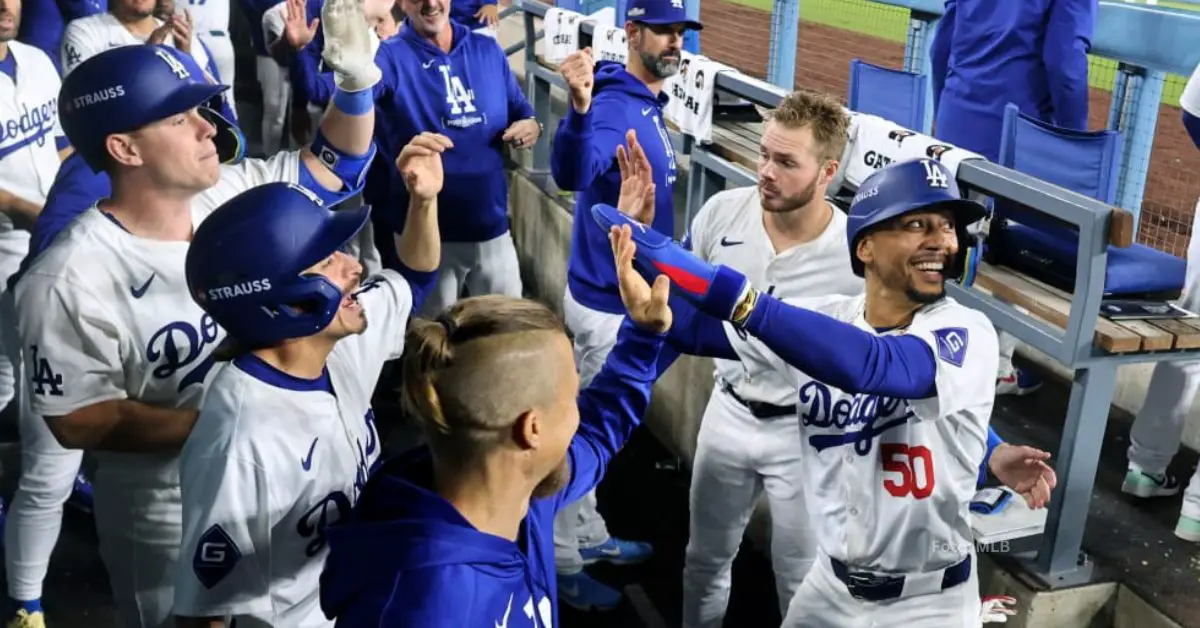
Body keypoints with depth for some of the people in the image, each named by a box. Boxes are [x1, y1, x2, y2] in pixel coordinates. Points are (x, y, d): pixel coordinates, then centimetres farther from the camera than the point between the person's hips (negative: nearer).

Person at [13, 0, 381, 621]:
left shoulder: (233, 193, -8)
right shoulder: (70, 283, -24)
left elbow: (334, 165, 1)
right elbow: (78, 422, -20)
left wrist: (355, 78, -18)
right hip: (170, 519, -5)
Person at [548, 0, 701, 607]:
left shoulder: (648, 103, 7)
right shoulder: (615, 104, -23)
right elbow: (572, 175, -44)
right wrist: (580, 107, -59)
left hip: (628, 292, 10)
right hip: (607, 299, -10)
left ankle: (588, 535, 40)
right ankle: (559, 561, 20)